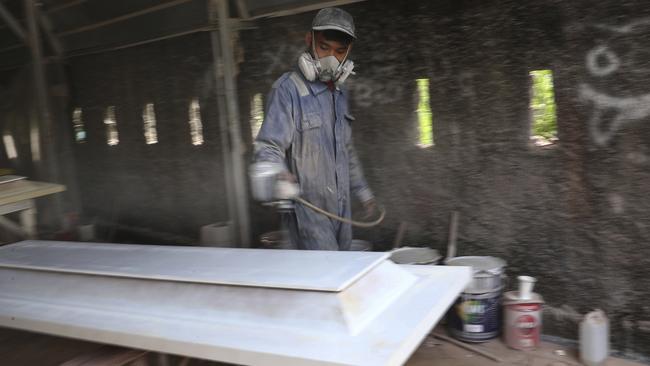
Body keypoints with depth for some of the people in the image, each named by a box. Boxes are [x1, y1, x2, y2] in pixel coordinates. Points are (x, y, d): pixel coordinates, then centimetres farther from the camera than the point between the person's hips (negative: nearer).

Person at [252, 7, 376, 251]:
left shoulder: (340, 94, 15)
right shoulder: (288, 89, -10)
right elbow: (269, 146, -16)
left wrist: (363, 192, 27)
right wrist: (276, 174, -37)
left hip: (340, 209, 7)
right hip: (308, 209, -7)